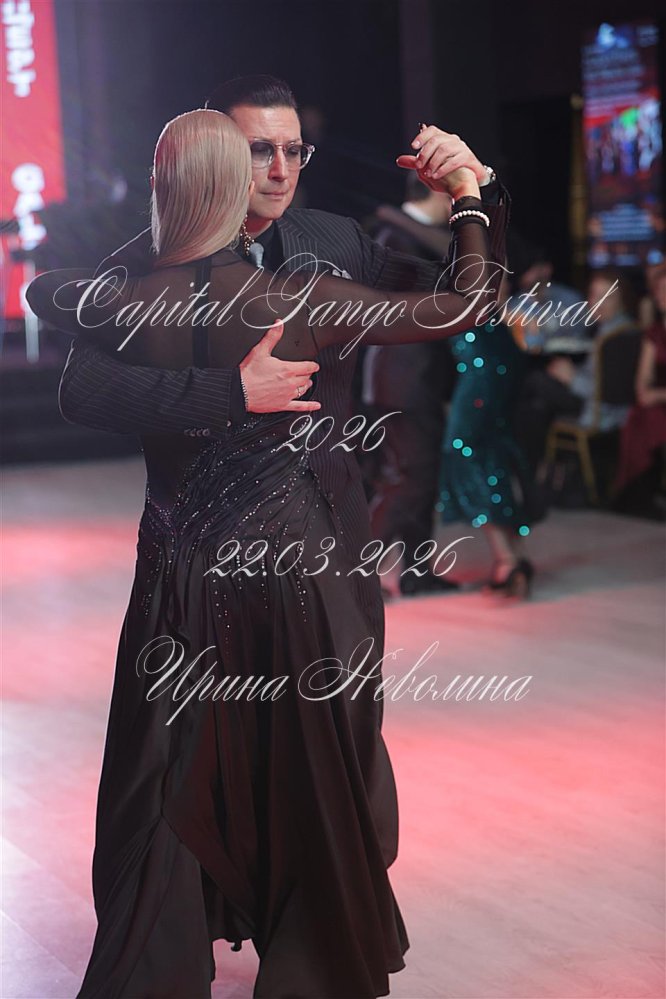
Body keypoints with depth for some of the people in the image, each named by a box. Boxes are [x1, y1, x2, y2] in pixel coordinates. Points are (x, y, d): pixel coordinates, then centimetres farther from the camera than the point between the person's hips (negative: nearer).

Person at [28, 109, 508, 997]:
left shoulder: (129, 305, -12)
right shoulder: (301, 300, -15)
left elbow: (42, 288, 12)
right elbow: (465, 308, -5)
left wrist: (133, 259, 20)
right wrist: (471, 197, 7)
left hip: (181, 576, 1)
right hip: (295, 565, -1)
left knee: (167, 788, 15)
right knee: (311, 781, 16)